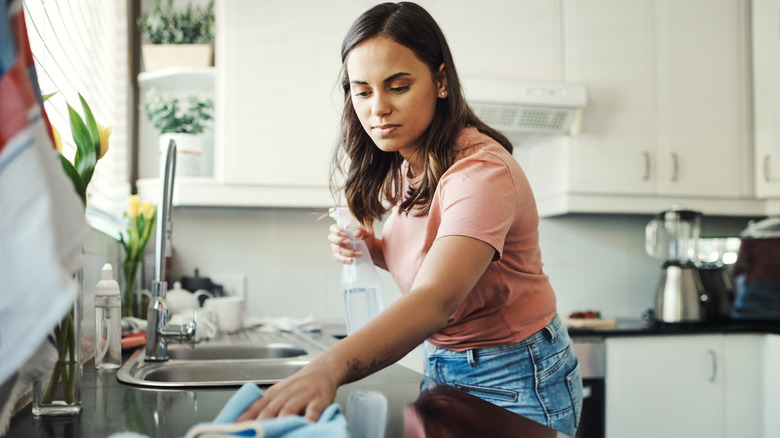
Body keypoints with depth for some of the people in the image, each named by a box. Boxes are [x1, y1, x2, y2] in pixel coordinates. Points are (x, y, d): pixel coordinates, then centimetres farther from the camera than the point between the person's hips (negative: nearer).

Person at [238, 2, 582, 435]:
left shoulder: (481, 171, -27)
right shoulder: (405, 165, 0)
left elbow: (434, 300, -42)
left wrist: (328, 367, -58)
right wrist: (373, 248, -9)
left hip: (514, 380, -7)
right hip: (444, 369, 7)